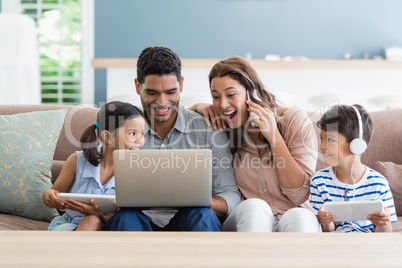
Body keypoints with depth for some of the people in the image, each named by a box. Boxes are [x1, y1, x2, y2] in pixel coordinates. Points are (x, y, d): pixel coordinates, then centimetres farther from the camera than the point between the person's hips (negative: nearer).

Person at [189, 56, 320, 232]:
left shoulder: (295, 120, 0)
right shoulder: (221, 127, 9)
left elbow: (300, 195, -5)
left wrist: (273, 135, -13)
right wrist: (199, 107, 4)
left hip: (295, 223, -1)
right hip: (245, 221, 1)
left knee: (299, 216, -36)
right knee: (254, 207, -34)